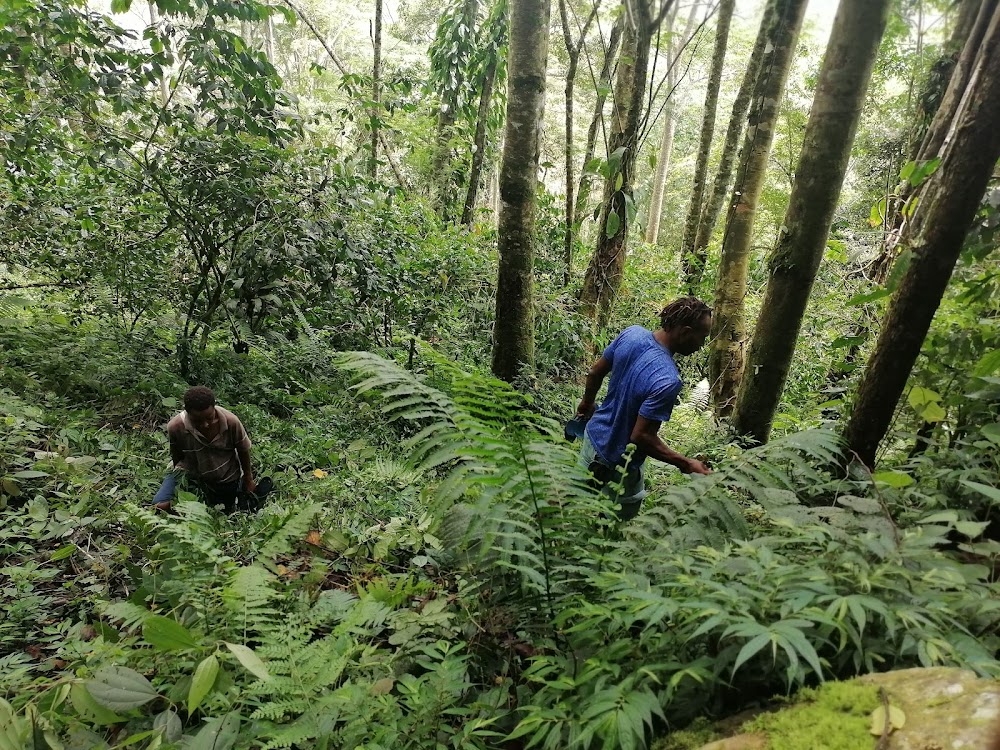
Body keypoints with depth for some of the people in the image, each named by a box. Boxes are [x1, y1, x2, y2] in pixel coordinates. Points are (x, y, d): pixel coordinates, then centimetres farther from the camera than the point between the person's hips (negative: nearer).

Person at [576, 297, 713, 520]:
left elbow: (595, 372, 2)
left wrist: (587, 403, 21)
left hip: (593, 436, 7)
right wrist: (686, 464, -20)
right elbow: (641, 436, -31)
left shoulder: (632, 333, -13)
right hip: (618, 465, -7)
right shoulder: (667, 381, -36)